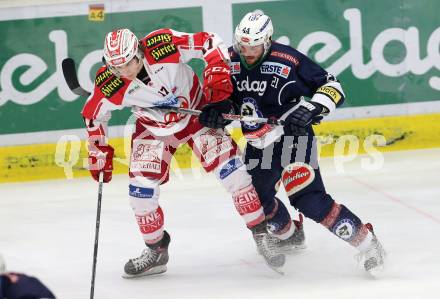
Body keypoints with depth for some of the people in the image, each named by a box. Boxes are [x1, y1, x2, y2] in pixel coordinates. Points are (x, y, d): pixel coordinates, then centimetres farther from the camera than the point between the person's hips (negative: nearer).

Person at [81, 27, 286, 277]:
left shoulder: (164, 45, -31)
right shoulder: (110, 85, -23)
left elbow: (209, 42, -21)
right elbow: (93, 114, -4)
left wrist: (217, 72, -34)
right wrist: (99, 152, -1)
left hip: (197, 110, -2)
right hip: (153, 129, 2)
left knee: (230, 167, -13)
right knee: (141, 188, -9)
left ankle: (261, 233, 1)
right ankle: (156, 250, 14)